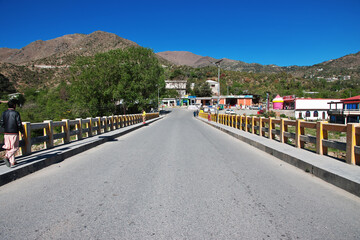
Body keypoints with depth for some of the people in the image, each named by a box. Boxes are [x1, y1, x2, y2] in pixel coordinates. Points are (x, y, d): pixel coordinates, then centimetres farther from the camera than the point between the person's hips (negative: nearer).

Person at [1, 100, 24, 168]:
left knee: (9, 148, 10)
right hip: (14, 133, -5)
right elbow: (19, 124, -11)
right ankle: (7, 157, -17)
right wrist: (22, 132, 0)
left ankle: (12, 162, 14)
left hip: (6, 133, 5)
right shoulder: (16, 113, -9)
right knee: (14, 148, 3)